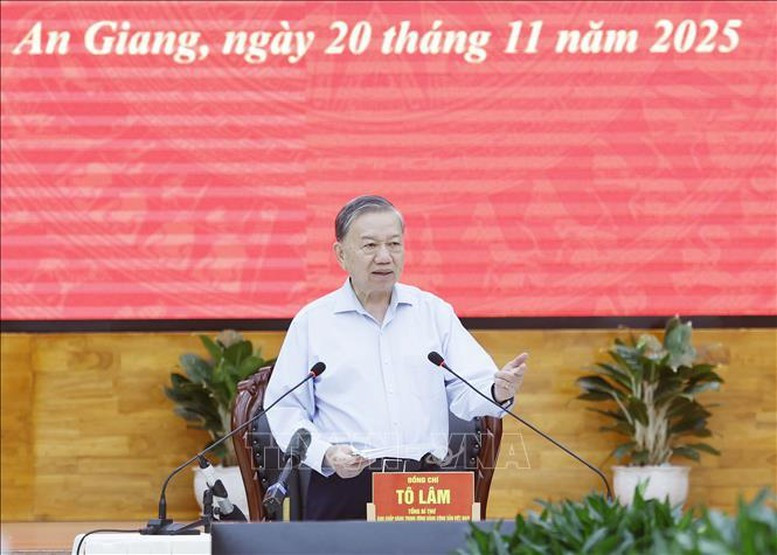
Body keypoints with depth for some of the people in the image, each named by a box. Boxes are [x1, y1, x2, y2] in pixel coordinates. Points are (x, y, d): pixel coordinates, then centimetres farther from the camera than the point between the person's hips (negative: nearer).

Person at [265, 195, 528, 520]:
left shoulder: (434, 312, 16)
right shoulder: (312, 322, 9)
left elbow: (465, 394, 9)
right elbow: (284, 409, 8)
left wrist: (498, 393, -14)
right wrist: (326, 454, -9)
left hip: (424, 488, 2)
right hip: (345, 489, -1)